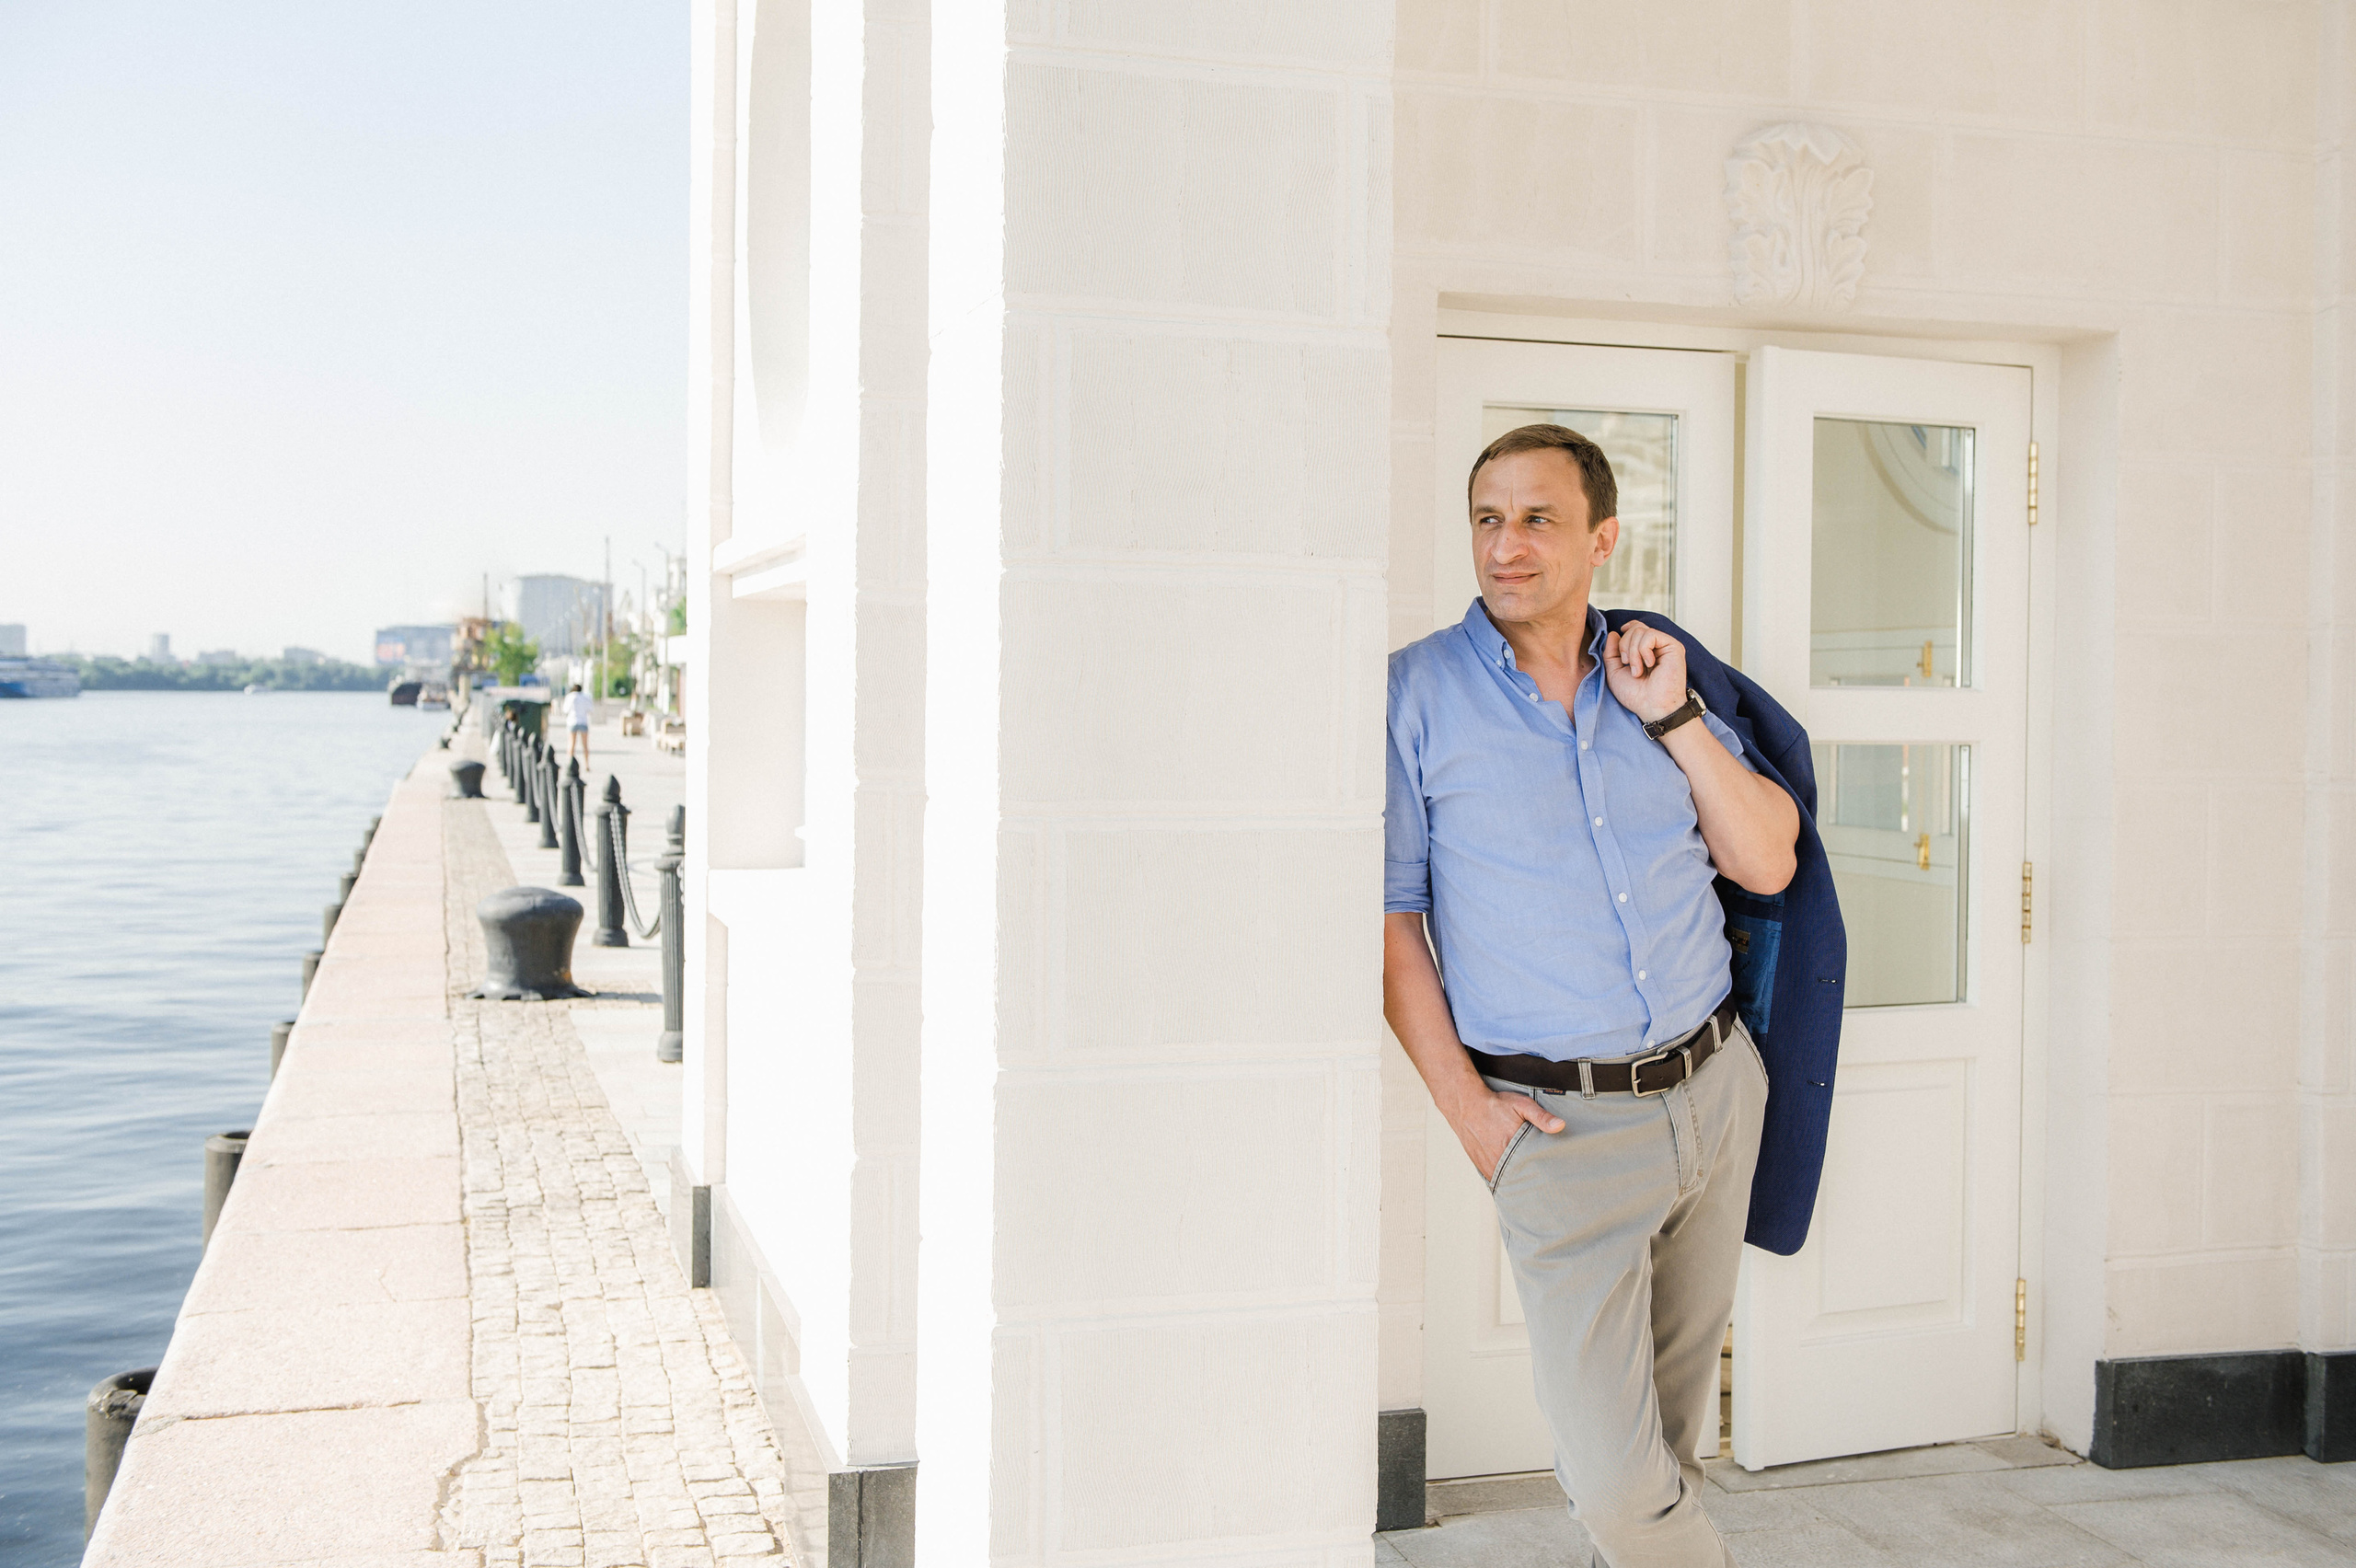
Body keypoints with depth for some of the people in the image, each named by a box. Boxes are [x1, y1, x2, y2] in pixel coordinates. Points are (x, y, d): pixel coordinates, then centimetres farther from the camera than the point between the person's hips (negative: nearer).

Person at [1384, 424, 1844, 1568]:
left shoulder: (1663, 677, 6)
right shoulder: (1419, 693, -6)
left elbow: (1770, 864, 3)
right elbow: (1388, 912, -4)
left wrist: (1673, 719, -8)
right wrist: (1462, 1101, -9)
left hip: (1718, 1085, 4)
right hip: (1561, 1121, -4)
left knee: (1675, 1411, 18)